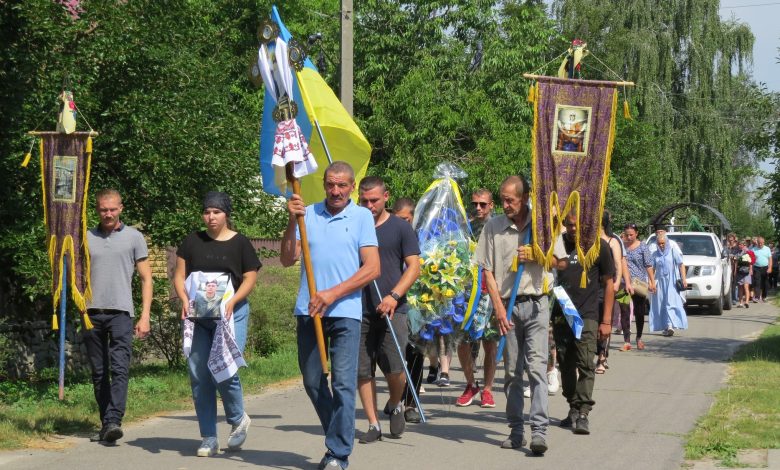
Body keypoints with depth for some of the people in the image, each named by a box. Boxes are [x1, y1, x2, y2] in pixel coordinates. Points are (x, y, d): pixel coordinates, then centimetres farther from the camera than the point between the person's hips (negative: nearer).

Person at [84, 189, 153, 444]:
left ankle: (114, 422, -23)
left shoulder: (134, 237, 7)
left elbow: (146, 279, 6)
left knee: (119, 368, -15)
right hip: (92, 313, 3)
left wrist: (145, 316, -2)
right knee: (98, 373, 6)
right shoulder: (86, 238, 13)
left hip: (120, 312, -3)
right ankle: (105, 424, 13)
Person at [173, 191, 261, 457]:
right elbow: (179, 275, 10)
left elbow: (250, 278, 2)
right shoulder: (193, 242, 11)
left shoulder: (240, 244, 4)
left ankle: (238, 419, 13)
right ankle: (208, 439, 10)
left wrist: (232, 301, -14)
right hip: (197, 316, 3)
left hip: (231, 313, -3)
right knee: (198, 375, 1)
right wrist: (184, 299, -8)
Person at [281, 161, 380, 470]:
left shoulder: (362, 216, 3)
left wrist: (333, 294, -12)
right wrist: (292, 222, -11)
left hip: (345, 312, -3)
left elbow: (372, 268, -4)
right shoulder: (307, 214, 8)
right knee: (312, 382, 11)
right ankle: (339, 436, 29)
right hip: (308, 310, 3)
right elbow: (288, 260, 3)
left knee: (343, 383, -7)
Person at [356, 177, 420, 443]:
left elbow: (414, 267, 1)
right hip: (359, 310, 2)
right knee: (363, 371, 1)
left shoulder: (401, 228, 5)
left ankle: (395, 406, 18)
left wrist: (394, 296, -13)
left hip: (392, 309, -2)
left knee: (394, 367, -11)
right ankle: (373, 425, 10)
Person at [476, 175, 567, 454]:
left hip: (536, 304, -2)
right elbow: (487, 271, 2)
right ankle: (516, 431, 14)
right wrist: (498, 307, -6)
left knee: (537, 366, -10)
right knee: (511, 371, 7)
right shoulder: (493, 226, 4)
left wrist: (535, 256, -8)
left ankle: (539, 431, -13)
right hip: (506, 304, 2)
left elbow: (560, 261, 10)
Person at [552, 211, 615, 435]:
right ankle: (573, 408, 19)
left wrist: (606, 320, -2)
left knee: (585, 364, -12)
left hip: (587, 315, -4)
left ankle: (583, 413, -14)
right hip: (560, 314, 4)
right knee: (566, 364, 8)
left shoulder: (599, 246, 0)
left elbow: (608, 284, 3)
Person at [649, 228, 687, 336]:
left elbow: (681, 265, -1)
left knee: (671, 302, -15)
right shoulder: (655, 254, 10)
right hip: (660, 281, 4)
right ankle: (666, 327, 7)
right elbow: (652, 268, 11)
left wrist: (683, 279, -8)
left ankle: (670, 325, -25)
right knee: (661, 304, 2)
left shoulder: (673, 250, 0)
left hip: (672, 281, -4)